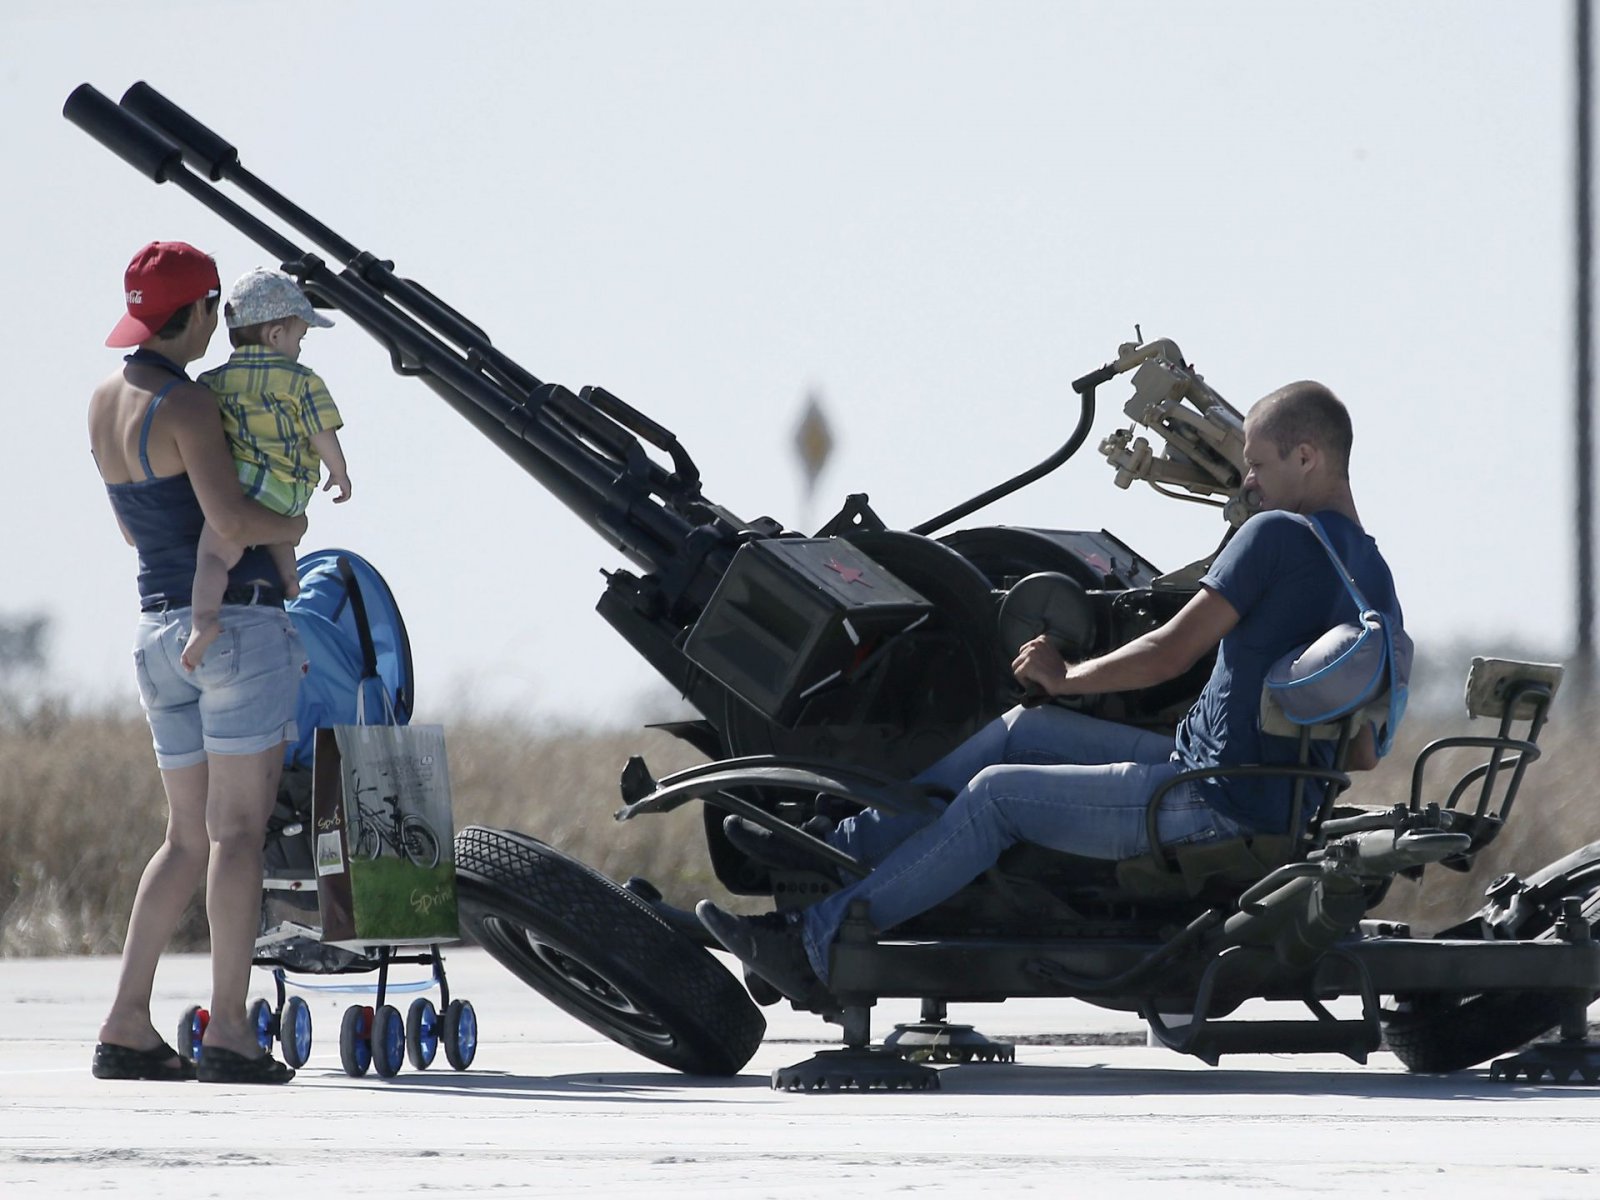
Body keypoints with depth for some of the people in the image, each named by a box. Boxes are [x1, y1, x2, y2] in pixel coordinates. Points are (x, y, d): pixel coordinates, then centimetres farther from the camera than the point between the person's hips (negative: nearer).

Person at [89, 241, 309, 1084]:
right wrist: (290, 527, -4)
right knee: (238, 828, -7)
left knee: (189, 838, 12)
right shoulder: (185, 405, -14)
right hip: (239, 621, -8)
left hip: (160, 631, 8)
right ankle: (229, 1032, -11)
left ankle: (127, 1026, 6)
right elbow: (230, 519, -25)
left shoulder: (105, 402, 12)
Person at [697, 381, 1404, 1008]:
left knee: (997, 794, -4)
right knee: (1022, 731, 15)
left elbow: (1170, 655, -15)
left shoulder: (1278, 537, -15)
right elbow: (1363, 757, 13)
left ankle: (817, 943, -2)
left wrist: (1065, 676, -1)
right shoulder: (1373, 577, 11)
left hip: (1214, 802, -9)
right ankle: (839, 849, 19)